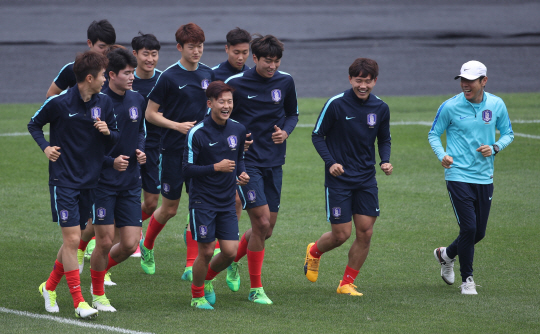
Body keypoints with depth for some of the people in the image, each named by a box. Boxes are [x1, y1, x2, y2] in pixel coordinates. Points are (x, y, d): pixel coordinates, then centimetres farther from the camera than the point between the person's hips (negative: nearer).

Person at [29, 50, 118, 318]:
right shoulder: (60, 103, -10)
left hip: (90, 181, 5)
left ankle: (49, 287, 30)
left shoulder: (104, 102, 3)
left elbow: (116, 135, 11)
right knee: (72, 239, -10)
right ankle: (78, 302, -7)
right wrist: (45, 146, -10)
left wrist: (108, 132, -11)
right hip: (64, 181, -5)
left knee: (74, 240, 10)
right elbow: (34, 124, 5)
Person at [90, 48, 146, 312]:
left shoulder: (137, 100, 5)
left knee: (130, 244, 0)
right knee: (105, 242, -5)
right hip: (103, 181, -5)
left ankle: (101, 272, 28)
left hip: (130, 183, 5)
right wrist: (111, 162, -20)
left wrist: (141, 151, 2)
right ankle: (98, 295, 16)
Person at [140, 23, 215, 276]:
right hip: (173, 150, -4)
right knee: (169, 209, 5)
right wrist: (177, 125, -17)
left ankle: (192, 264, 1)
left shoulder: (207, 74, 5)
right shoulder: (169, 77, -10)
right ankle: (147, 247, 32)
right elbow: (150, 114, -7)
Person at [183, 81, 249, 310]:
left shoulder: (238, 130, 4)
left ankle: (207, 279, 28)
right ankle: (198, 295, 19)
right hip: (202, 201, -5)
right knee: (206, 251, -3)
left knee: (230, 251, -2)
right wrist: (216, 167, -22)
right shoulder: (197, 133, -13)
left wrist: (242, 174, -1)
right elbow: (187, 169, -13)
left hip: (227, 202, 5)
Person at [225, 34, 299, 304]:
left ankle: (231, 259, 34)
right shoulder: (235, 83, -9)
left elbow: (292, 113, 16)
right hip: (247, 161, -5)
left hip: (273, 162, 5)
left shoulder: (285, 82, 3)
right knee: (261, 223, -12)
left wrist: (285, 132, -4)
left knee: (266, 228, 6)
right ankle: (256, 289, 0)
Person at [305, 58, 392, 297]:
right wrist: (330, 162, -18)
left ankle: (347, 283, 12)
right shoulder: (336, 104, -12)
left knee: (365, 232, -2)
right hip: (339, 178, -4)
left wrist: (385, 161, -5)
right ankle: (314, 252, 30)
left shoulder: (381, 109, 1)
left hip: (366, 179, 4)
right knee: (341, 234, -4)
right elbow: (317, 135, -4)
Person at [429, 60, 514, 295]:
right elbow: (434, 134, 3)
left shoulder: (497, 105, 1)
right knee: (469, 228, -12)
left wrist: (495, 148, -8)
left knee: (479, 232, 9)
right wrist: (442, 155, -16)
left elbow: (508, 133, 13)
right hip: (458, 176, -4)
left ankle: (446, 254, 38)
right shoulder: (450, 107, -7)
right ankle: (467, 279, 5)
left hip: (485, 178, 4)